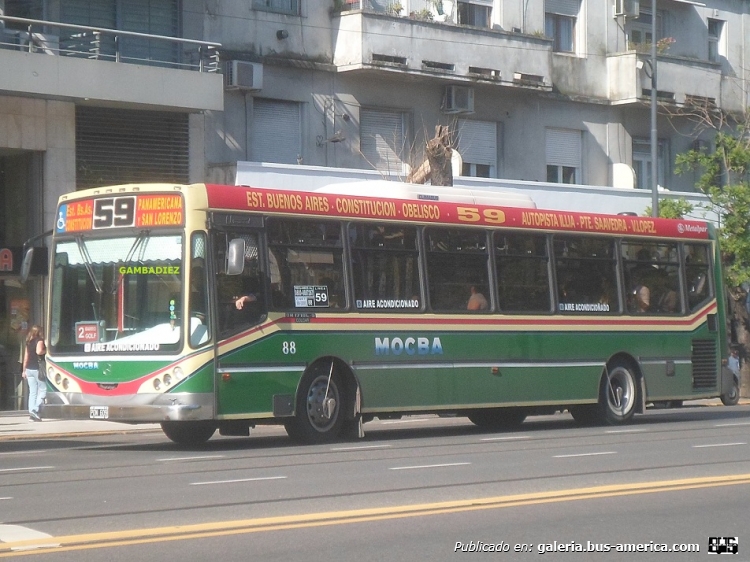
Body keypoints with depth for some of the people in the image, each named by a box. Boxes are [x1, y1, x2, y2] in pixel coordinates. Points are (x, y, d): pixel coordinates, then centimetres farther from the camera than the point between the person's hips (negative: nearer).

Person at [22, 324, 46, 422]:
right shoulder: (39, 340, -6)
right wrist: (46, 350, -4)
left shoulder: (29, 342, 15)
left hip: (29, 369, 7)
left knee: (32, 392, 8)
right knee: (43, 390, -2)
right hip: (38, 368, -7)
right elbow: (39, 351, -24)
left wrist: (24, 370, 22)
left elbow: (26, 357, 17)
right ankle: (35, 409, -16)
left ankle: (32, 413, 4)